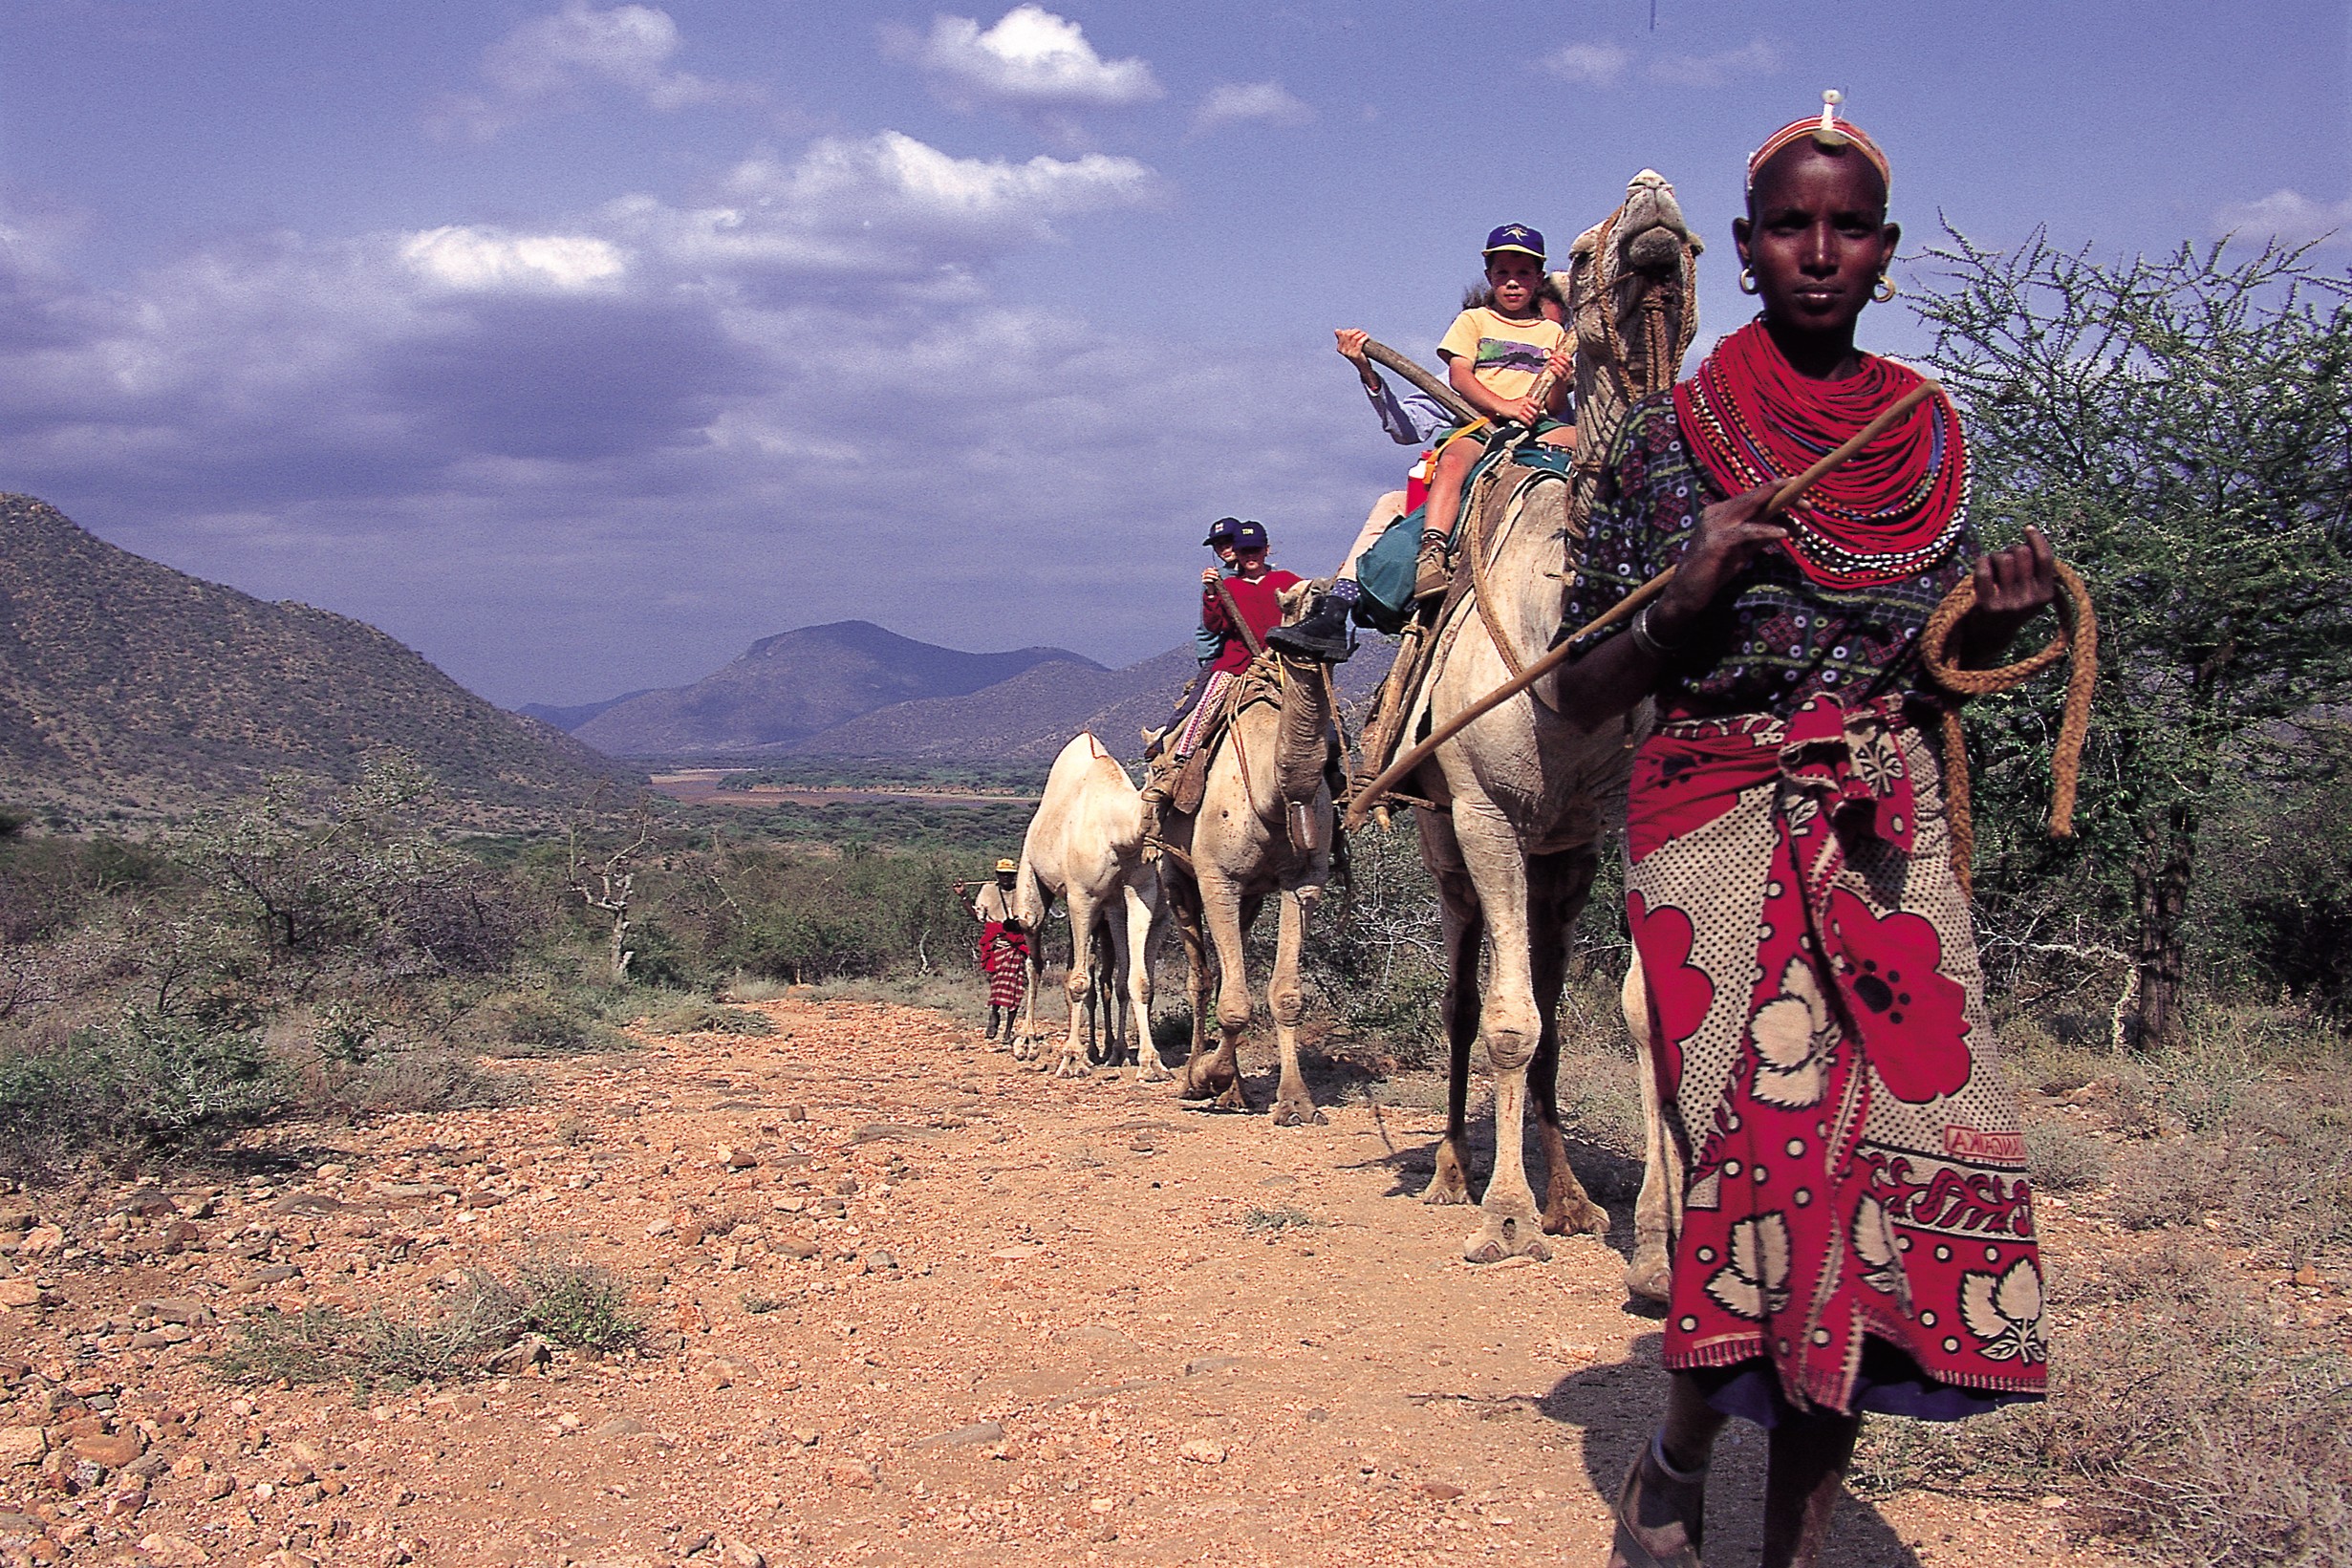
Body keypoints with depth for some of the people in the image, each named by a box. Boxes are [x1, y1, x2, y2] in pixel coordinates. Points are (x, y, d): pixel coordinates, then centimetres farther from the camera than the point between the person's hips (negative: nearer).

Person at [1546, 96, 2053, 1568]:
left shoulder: (1930, 435, 11)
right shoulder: (1671, 438, 0)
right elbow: (1582, 694, 1)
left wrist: (1997, 621, -1)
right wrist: (1688, 594, -16)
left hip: (1892, 826, 4)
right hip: (1720, 823, -3)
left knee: (1905, 1148, -7)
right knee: (1766, 1152, -13)